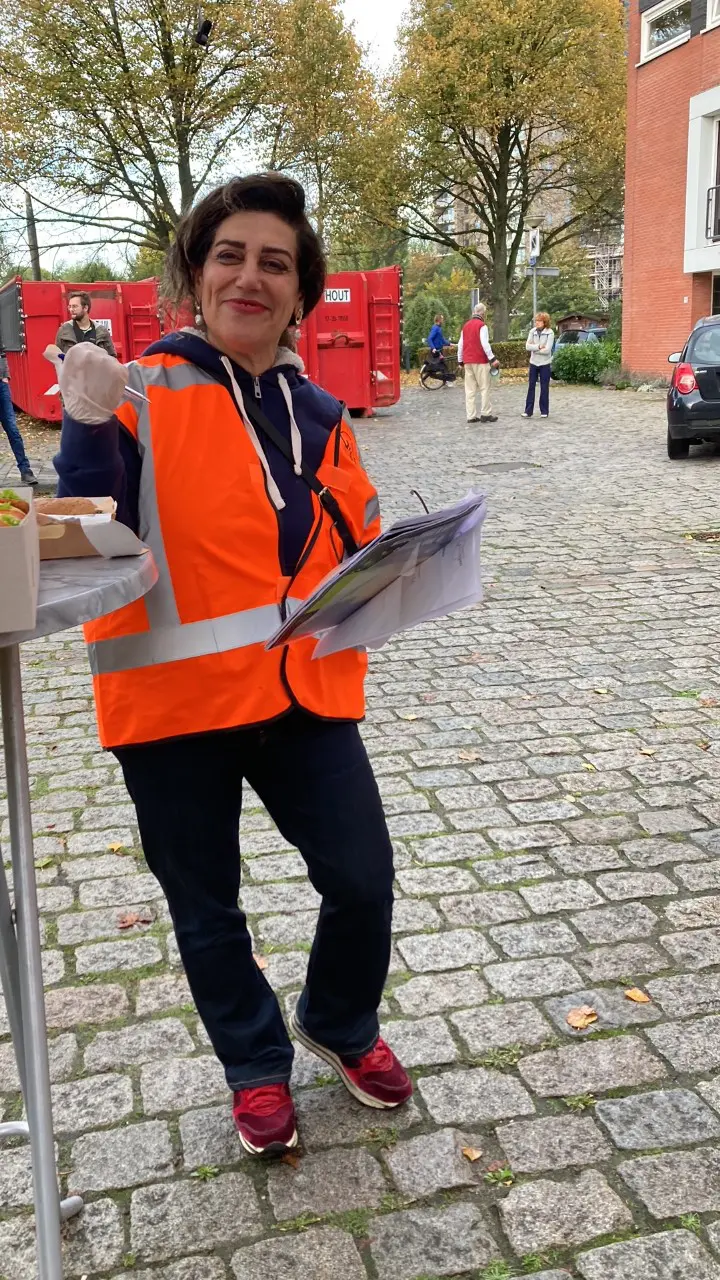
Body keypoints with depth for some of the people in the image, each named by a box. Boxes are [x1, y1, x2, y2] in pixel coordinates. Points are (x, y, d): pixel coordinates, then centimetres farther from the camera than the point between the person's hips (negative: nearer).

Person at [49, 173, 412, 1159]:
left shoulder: (318, 414, 7)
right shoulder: (143, 394, -8)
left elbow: (357, 551, 14)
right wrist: (87, 428, -28)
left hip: (304, 690, 3)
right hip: (176, 697, -3)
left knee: (363, 879, 4)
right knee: (206, 907, 13)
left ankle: (341, 1026, 38)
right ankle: (257, 1068, 41)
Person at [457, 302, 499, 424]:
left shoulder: (466, 326, 13)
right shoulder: (482, 325, -8)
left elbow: (460, 345, 15)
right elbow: (485, 344, -15)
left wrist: (460, 361, 20)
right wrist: (492, 359, -14)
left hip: (468, 361, 6)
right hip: (480, 361, -6)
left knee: (470, 389, 5)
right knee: (484, 388, 0)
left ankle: (471, 415, 3)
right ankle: (486, 414, -1)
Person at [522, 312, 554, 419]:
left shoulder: (550, 333, -8)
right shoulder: (532, 331, 4)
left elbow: (547, 350, -17)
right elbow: (527, 346, -7)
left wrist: (534, 348, -10)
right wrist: (539, 346, -18)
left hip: (545, 364, -3)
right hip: (533, 363, 3)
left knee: (544, 388, 3)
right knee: (531, 386, 2)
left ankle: (544, 411, 10)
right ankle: (528, 411, 4)